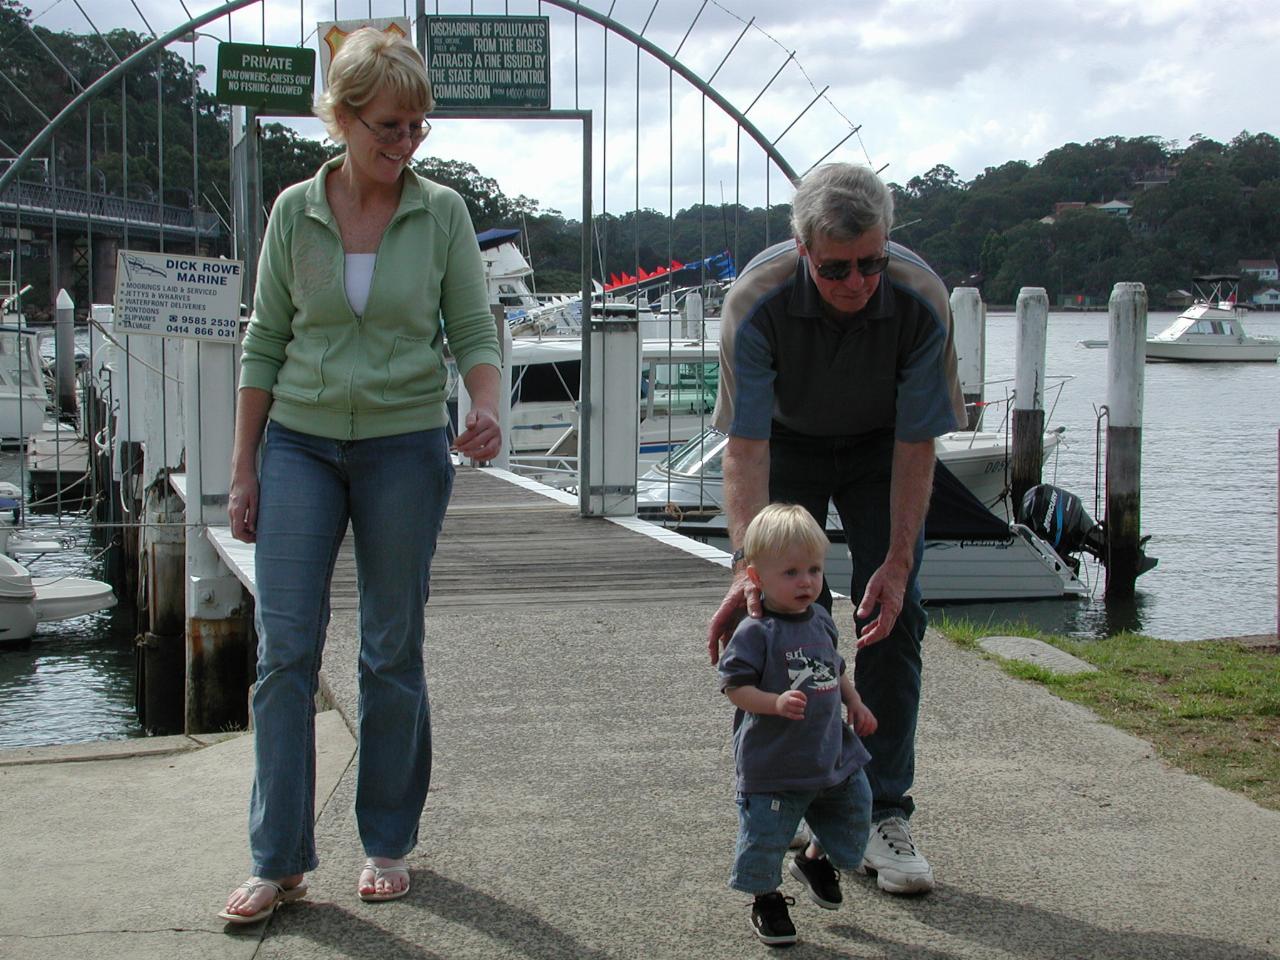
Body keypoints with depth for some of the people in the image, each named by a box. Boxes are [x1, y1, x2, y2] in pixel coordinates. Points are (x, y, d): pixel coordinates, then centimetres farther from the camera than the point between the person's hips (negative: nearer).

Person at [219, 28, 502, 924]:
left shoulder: (442, 212, -2)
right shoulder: (296, 211, 1)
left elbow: (476, 330, 2)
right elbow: (265, 342, 6)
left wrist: (486, 410, -20)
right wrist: (243, 470, 4)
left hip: (406, 447, -1)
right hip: (300, 444, 1)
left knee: (393, 652, 6)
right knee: (285, 646, -5)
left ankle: (389, 844, 20)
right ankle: (280, 861, 3)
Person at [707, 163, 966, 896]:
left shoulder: (921, 300, -31)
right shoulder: (757, 302, -33)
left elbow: (917, 445, -23)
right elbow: (746, 447, -32)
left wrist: (898, 561, -28)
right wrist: (750, 565, -43)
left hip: (880, 448, 0)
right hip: (788, 445, 0)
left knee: (893, 615, -10)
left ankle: (884, 815, -5)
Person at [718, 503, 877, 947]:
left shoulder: (820, 621, 5)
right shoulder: (755, 632, -18)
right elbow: (735, 686, -19)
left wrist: (855, 703, 13)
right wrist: (776, 703, -31)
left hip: (832, 752, 7)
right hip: (773, 761, -7)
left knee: (854, 808, 18)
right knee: (765, 835, 1)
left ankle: (814, 860, 43)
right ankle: (766, 899, 26)